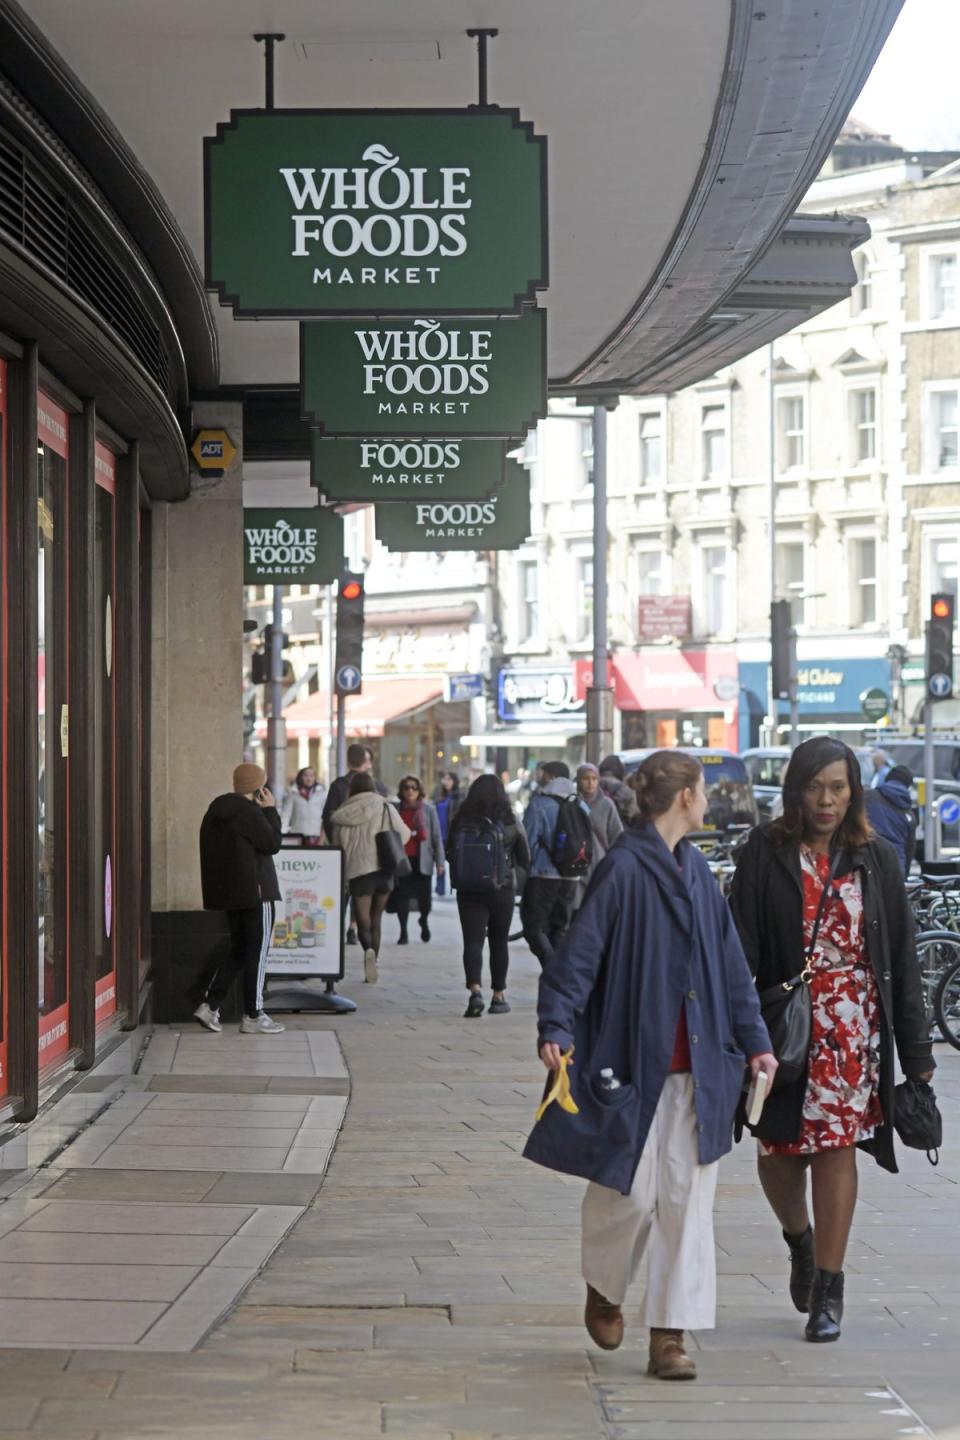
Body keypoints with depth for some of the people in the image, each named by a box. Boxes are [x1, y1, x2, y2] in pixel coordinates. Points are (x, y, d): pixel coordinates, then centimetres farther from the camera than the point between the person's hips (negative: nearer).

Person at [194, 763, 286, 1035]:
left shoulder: (217, 810, 12)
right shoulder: (249, 811, -17)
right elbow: (272, 844, -14)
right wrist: (270, 810, -6)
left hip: (227, 891, 9)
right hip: (254, 890, -9)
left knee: (239, 951, 16)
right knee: (257, 952, 0)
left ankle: (210, 1004, 5)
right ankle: (253, 1016, 3)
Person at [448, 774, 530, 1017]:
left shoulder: (461, 821, -2)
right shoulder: (510, 822, -4)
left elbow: (451, 854, 5)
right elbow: (524, 858, 3)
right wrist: (516, 882, 18)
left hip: (468, 890, 0)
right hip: (502, 889, 0)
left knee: (472, 941, -2)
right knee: (499, 942, 13)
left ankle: (475, 990, -22)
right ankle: (499, 995, 18)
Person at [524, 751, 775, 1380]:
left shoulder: (696, 870, 12)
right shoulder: (623, 869, -10)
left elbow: (730, 963, 17)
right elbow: (580, 951, -14)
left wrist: (754, 1040, 15)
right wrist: (557, 1028, -24)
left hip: (698, 1068, 6)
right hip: (634, 1062, -6)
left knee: (688, 1199, 2)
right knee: (630, 1192, -1)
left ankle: (670, 1335, 6)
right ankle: (603, 1291, 29)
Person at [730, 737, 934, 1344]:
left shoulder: (875, 860, 4)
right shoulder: (766, 854, 0)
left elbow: (901, 956, 7)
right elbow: (741, 947, -3)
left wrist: (916, 1048, 4)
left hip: (853, 1026, 0)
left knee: (836, 1150, -2)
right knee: (779, 1150, 5)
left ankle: (828, 1287, 7)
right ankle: (801, 1241, 36)